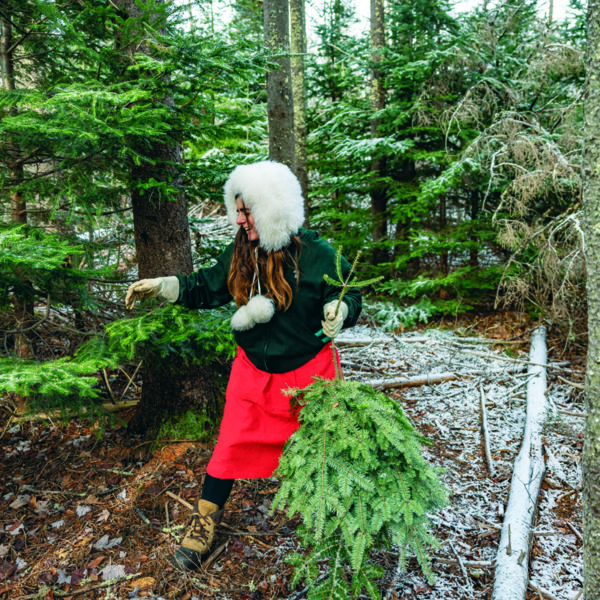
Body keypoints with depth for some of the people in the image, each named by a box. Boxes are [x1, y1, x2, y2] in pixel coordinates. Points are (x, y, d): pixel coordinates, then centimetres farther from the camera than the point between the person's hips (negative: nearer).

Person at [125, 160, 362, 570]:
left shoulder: (317, 255, -18)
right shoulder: (239, 254, -5)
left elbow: (351, 295, -10)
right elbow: (207, 288, 6)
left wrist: (338, 310, -33)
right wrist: (161, 286, -5)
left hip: (308, 370, -3)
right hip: (254, 368, 3)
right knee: (233, 443, 7)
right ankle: (206, 518, 25)